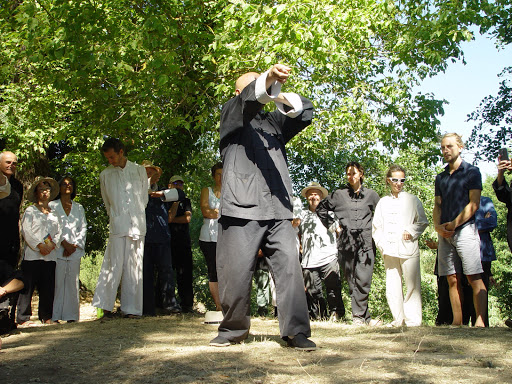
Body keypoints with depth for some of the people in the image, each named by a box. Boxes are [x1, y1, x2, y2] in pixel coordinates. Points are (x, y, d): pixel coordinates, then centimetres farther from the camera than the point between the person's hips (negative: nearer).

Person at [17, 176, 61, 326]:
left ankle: (46, 316, 11)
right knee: (28, 286, -6)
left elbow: (59, 232, 14)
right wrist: (39, 246, -12)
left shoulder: (54, 213, 20)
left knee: (48, 287, 4)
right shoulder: (30, 210, 7)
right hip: (32, 254, -4)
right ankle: (23, 318, -3)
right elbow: (26, 231, -3)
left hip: (50, 255, 4)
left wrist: (52, 245, -5)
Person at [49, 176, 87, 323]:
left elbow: (83, 228, 12)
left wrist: (75, 245, -4)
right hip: (58, 250, -3)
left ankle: (71, 315, -1)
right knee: (58, 282, -9)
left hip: (75, 250, 3)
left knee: (73, 282, -2)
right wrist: (64, 243, -11)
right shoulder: (53, 206, 10)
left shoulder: (79, 208, 19)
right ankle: (55, 315, -7)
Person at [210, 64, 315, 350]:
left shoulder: (274, 121, 27)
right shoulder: (232, 116, 14)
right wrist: (269, 79, -30)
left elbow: (305, 111, 18)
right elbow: (249, 99, -7)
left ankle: (296, 331, -4)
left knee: (290, 267, -7)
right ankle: (234, 329, 14)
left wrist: (280, 96, -1)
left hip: (278, 209, 4)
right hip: (242, 208, -3)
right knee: (237, 273, -3)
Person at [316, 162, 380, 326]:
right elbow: (321, 208, 20)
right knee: (352, 281, 0)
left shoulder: (371, 195, 12)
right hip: (346, 242, 1)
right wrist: (332, 225, 13)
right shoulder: (338, 195, 11)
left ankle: (358, 315, -9)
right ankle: (365, 316, 5)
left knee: (363, 280, -14)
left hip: (366, 242, -1)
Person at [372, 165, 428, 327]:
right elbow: (376, 227, 15)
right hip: (389, 251, 2)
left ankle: (413, 319, -2)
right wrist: (382, 244, 2)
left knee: (412, 285, -7)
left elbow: (423, 222, 10)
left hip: (408, 248, -2)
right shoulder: (383, 202, 17)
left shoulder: (412, 200, 11)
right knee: (392, 287, 0)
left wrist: (411, 231, -7)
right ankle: (398, 319, 8)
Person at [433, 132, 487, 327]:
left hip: (465, 229, -5)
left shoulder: (472, 171, 4)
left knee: (474, 278, -10)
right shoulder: (440, 177, 20)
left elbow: (474, 203, -4)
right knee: (452, 280, 3)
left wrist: (454, 224, -12)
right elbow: (438, 205, 17)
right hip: (445, 234, 5)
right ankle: (457, 322, 4)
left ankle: (480, 321, -13)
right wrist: (438, 226, -3)